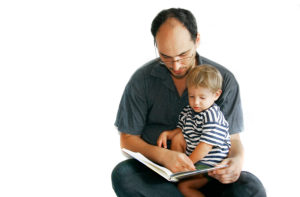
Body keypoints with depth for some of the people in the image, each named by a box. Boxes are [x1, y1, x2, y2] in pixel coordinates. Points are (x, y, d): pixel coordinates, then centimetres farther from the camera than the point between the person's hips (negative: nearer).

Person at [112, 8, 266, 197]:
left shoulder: (224, 80, -1)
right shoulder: (142, 80, -2)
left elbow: (232, 138, 4)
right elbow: (128, 139, 1)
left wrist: (237, 160, -22)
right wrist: (163, 156, -20)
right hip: (158, 172, 1)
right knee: (122, 174, -33)